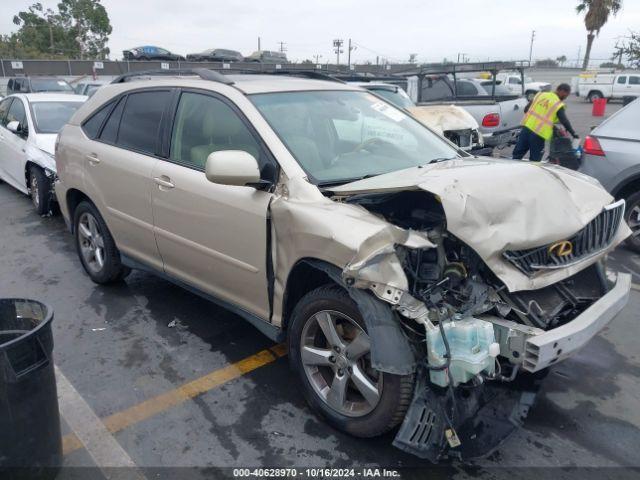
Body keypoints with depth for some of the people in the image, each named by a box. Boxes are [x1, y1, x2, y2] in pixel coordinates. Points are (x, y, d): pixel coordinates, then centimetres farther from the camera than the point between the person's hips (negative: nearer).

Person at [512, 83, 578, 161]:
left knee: (517, 153, 13)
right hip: (538, 134, -5)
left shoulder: (540, 94, 10)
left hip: (526, 127, 5)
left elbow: (526, 109, 14)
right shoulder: (558, 105, -6)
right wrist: (573, 133, 1)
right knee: (534, 160, 6)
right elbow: (564, 121, -9)